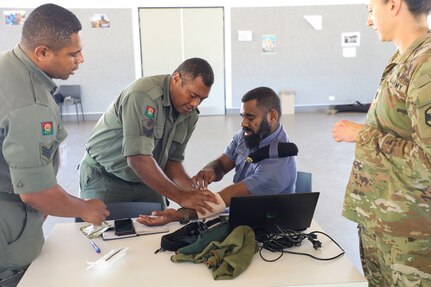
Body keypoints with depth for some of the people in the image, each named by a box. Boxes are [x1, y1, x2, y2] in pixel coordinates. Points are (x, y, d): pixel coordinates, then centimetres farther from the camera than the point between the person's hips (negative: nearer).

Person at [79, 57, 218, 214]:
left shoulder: (190, 115, -5)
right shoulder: (143, 95, -28)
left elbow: (172, 161, 1)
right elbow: (138, 159, -33)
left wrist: (193, 191, -17)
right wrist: (181, 197, -32)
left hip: (145, 181, 6)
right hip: (104, 178, -5)